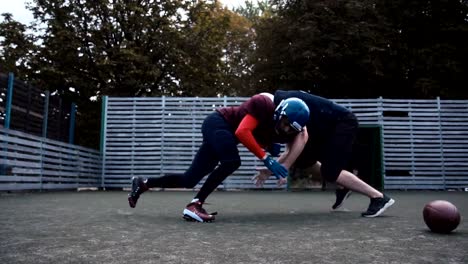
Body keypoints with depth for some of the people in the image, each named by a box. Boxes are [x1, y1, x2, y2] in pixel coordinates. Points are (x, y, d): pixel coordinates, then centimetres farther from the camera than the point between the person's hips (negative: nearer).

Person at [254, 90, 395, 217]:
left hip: (344, 122, -10)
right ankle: (343, 188, 18)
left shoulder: (284, 99, -18)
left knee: (330, 172, -15)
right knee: (302, 158, 9)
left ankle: (379, 198, -6)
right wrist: (271, 169, 1)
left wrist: (284, 168, -26)